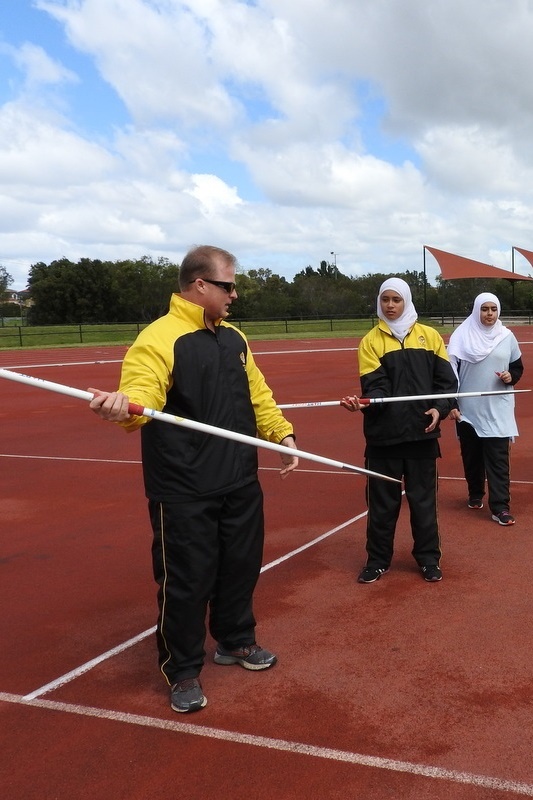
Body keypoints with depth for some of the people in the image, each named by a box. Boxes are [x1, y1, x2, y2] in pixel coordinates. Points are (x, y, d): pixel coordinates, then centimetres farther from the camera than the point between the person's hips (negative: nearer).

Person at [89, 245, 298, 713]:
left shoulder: (234, 338, 12)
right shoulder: (158, 338, -13)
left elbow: (256, 395, 19)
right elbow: (142, 389, -29)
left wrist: (282, 433, 10)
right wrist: (124, 404, -50)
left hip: (240, 482, 7)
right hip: (183, 490, -7)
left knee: (241, 565, 18)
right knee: (186, 580, 1)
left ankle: (235, 640, 41)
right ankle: (183, 671, 20)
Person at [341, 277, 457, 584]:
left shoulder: (430, 336, 5)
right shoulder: (371, 340, 1)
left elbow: (447, 380, 5)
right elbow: (375, 386, -9)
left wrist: (440, 408, -10)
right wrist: (365, 403, -29)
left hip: (422, 432, 1)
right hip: (384, 433, -1)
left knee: (423, 498, 10)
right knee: (382, 500, 7)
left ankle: (429, 558, 25)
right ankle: (378, 560, 22)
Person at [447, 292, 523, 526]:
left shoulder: (507, 336, 2)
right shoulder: (462, 335, -3)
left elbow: (518, 367, 13)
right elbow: (450, 371, -3)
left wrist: (511, 377, -10)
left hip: (497, 410, 0)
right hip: (468, 408, 0)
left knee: (498, 458, -5)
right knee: (471, 455, 11)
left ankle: (500, 507, -4)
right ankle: (475, 495, 32)